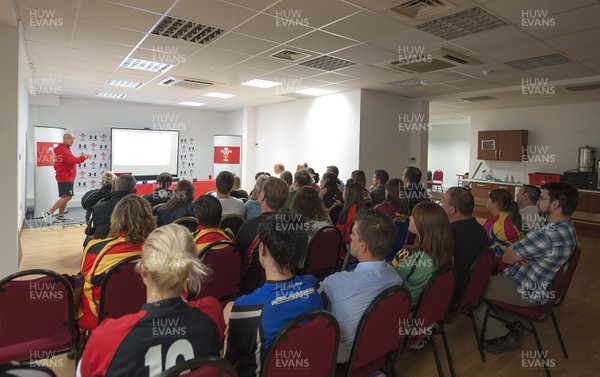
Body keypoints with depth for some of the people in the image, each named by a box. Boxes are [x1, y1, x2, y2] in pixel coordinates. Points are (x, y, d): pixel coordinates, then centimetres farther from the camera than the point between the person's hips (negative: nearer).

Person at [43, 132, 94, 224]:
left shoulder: (61, 149, 19)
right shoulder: (64, 149, -15)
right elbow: (73, 160, -26)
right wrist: (85, 156, -20)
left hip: (66, 177, 11)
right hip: (66, 178, -11)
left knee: (65, 197, 12)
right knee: (67, 197, -12)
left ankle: (60, 216, 16)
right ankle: (49, 213, -9)